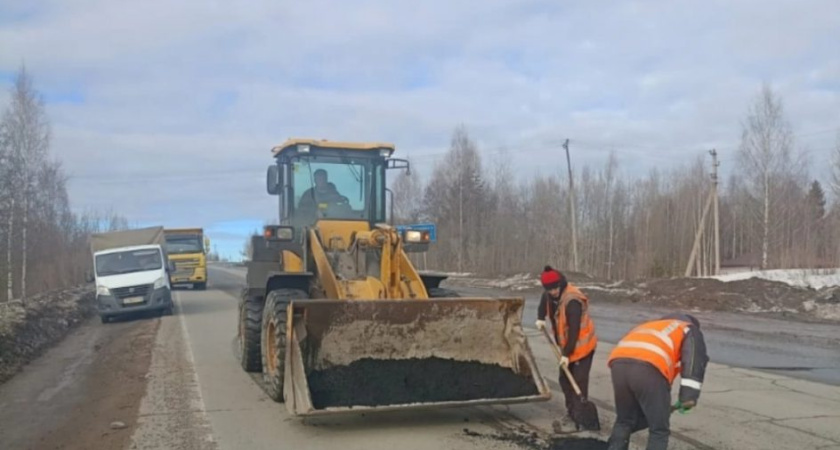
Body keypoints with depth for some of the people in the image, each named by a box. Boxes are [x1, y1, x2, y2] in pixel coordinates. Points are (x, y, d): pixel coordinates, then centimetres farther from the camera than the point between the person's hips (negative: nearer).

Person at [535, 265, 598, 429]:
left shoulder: (572, 301, -29)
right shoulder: (551, 294, -2)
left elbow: (574, 330, -28)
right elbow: (544, 302, 23)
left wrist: (567, 353, -25)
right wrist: (540, 318, 5)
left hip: (582, 345, -9)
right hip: (567, 346, 9)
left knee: (579, 382, -10)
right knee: (565, 379, 14)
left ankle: (578, 418, -6)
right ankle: (571, 413, 25)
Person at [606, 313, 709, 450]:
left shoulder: (648, 326, 45)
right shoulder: (690, 331, 30)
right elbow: (694, 360, 8)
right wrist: (689, 395, -2)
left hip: (619, 362, 5)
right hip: (649, 367, -5)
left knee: (624, 420, 25)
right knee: (659, 429, 11)